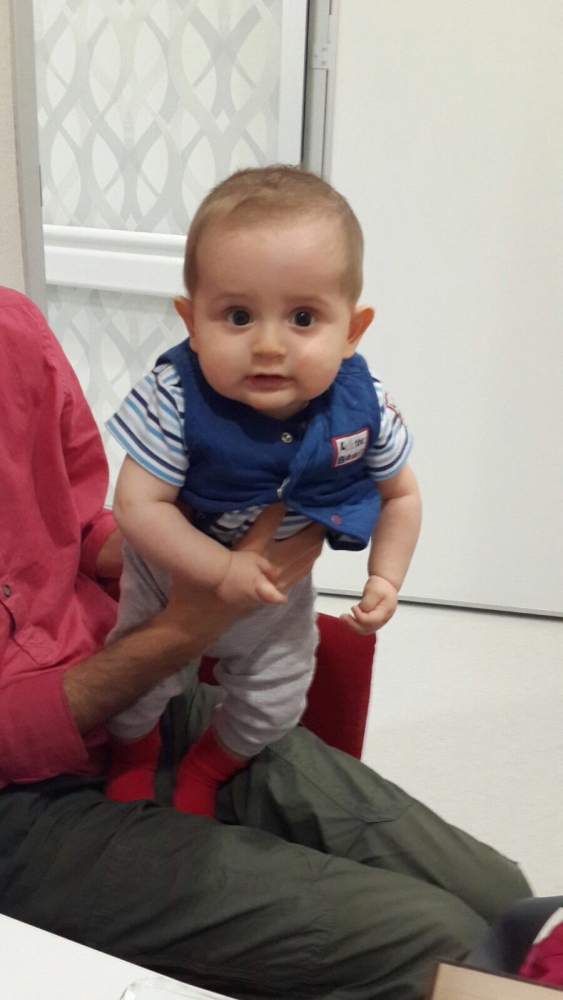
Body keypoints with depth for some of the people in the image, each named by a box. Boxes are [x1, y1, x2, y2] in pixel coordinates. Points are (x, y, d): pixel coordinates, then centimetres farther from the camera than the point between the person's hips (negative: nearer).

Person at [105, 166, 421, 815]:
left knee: (273, 703, 19)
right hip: (173, 574, -2)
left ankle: (210, 764, 53)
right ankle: (134, 750, 56)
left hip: (281, 588, 2)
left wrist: (386, 577, -16)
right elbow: (138, 505, -32)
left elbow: (400, 494, -8)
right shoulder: (175, 400, -36)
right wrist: (223, 569, -37)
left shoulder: (363, 410, -27)